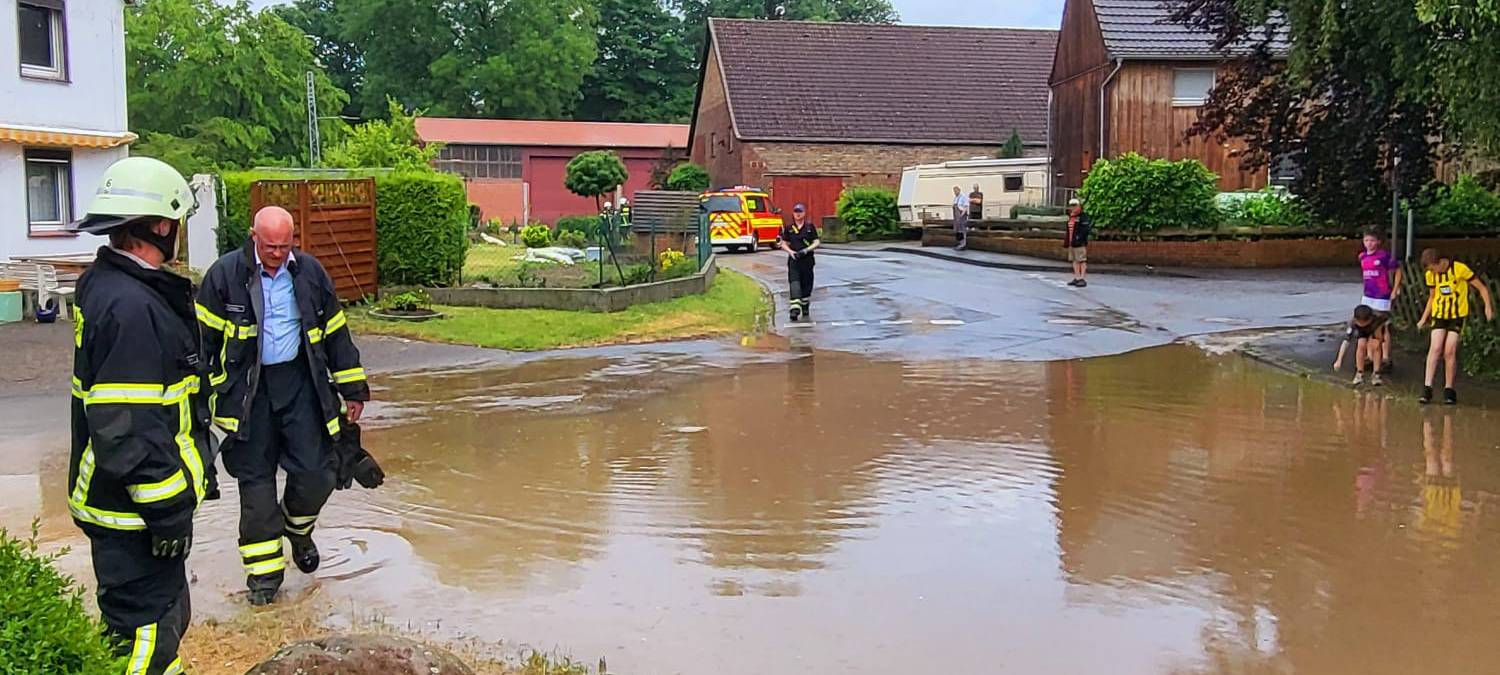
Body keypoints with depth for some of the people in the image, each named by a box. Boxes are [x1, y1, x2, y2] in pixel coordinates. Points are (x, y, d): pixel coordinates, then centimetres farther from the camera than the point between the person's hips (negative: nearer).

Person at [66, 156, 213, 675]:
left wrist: (195, 467, 25)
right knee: (147, 631, -2)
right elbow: (128, 427, -27)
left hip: (119, 494, 11)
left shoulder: (104, 284, 11)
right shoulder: (132, 306, -24)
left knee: (166, 617, 23)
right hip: (136, 511, -11)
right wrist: (166, 509, -20)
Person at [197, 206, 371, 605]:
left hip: (299, 382, 2)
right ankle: (264, 571, 12)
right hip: (248, 389, -2)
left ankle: (298, 530, 31)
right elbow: (205, 336, -1)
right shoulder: (225, 274, -6)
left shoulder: (310, 272, 3)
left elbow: (335, 332, 10)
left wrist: (352, 388, 10)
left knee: (315, 472, -2)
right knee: (255, 479, 2)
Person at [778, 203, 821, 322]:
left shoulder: (810, 226, 3)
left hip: (807, 259, 0)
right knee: (794, 282, -13)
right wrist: (791, 251, -10)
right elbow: (783, 243, 9)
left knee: (806, 284, 8)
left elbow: (816, 243, 1)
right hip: (793, 259, 0)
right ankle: (795, 309, -21)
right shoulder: (788, 227, 5)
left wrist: (806, 250, -15)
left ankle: (805, 309, 26)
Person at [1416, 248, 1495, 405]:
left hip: (1458, 315, -3)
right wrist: (1424, 318, 12)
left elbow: (1482, 287, -8)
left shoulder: (1460, 269, -14)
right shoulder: (1431, 274, 1)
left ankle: (1449, 390, 2)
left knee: (1450, 351, -9)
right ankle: (1427, 388, -16)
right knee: (1436, 348, -12)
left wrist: (1488, 307, -17)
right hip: (1439, 314, 3)